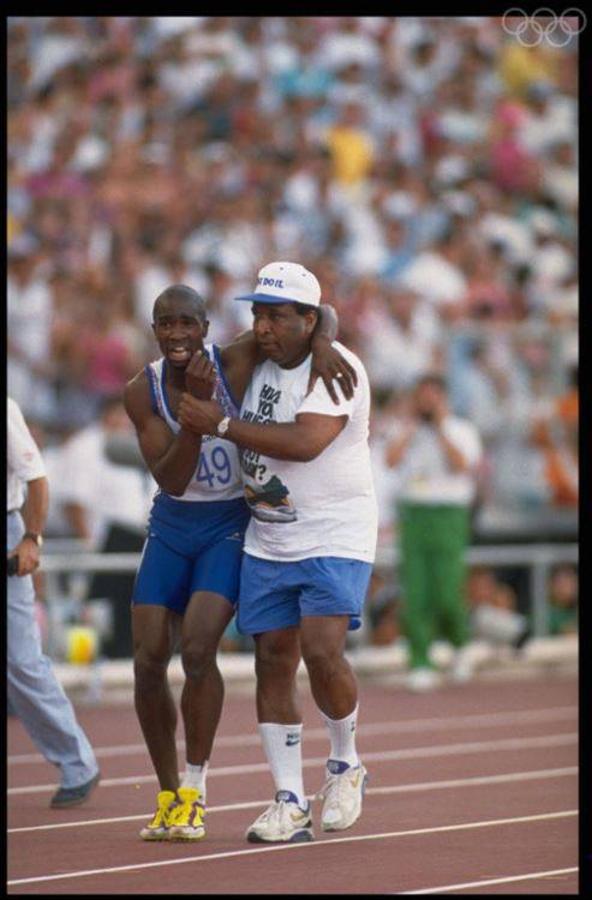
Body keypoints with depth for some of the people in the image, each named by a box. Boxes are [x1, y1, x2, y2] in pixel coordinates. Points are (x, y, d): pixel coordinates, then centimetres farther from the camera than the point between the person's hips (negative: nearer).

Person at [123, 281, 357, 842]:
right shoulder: (142, 394, -10)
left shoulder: (235, 364, -17)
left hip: (231, 527, -3)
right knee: (148, 663, -3)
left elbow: (321, 311, -11)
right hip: (171, 527, 3)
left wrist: (321, 343, -34)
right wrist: (196, 408, -31)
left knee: (197, 649, -22)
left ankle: (194, 792, -9)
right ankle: (168, 796, 13)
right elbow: (170, 481, -19)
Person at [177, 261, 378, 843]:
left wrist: (220, 423, -20)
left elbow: (305, 442, -26)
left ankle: (345, 764, 7)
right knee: (272, 663, 2)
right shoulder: (255, 365, 9)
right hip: (267, 543, 7)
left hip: (335, 538, -7)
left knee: (322, 652, -19)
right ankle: (289, 802, 7)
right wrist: (247, 482, 9)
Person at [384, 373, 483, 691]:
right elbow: (391, 460, -5)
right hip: (411, 513, 2)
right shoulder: (405, 430, 14)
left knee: (447, 594, -10)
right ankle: (421, 666, -6)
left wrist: (440, 426, -8)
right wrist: (412, 423, -1)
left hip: (447, 516, -2)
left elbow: (460, 465, -13)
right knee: (414, 595, -7)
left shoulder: (462, 430, 6)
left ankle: (460, 642, 20)